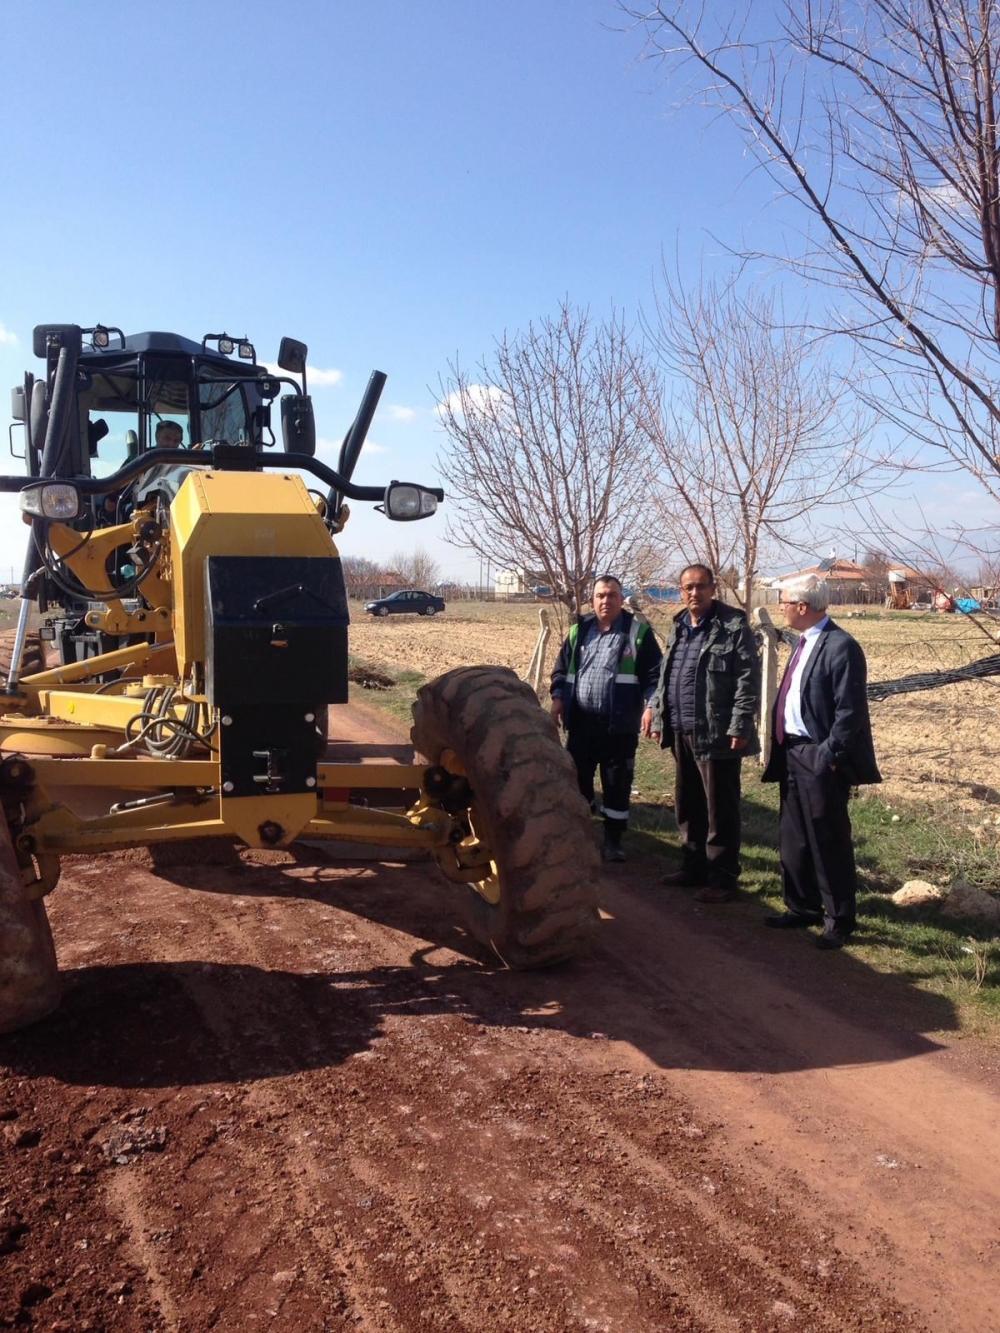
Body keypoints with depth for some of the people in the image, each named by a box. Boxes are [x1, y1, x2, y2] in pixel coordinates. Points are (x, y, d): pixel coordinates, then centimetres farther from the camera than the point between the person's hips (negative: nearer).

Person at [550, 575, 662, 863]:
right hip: (581, 721, 4)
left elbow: (654, 673, -3)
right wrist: (558, 697, 2)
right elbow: (562, 668, 16)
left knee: (617, 784, 5)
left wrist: (650, 704, -16)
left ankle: (613, 839, 17)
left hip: (620, 724, -3)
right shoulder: (579, 630, 10)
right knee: (576, 777, 11)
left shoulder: (638, 631, -2)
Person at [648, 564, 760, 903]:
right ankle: (694, 865, 30)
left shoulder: (734, 626, -9)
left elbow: (748, 679, -14)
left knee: (720, 809, 1)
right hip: (681, 732, 8)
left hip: (715, 734, -7)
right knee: (687, 805, 16)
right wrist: (659, 719, 15)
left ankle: (722, 877, 12)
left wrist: (740, 726, -18)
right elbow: (665, 677, 19)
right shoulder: (678, 626, 15)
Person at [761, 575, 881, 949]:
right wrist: (780, 746, 12)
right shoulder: (804, 642, 13)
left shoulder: (841, 647, -17)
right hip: (792, 754, 9)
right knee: (793, 838, 17)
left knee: (829, 842, 3)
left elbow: (850, 711, -20)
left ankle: (839, 920, 16)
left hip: (820, 759, -9)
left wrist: (829, 756, -20)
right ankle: (802, 907, 32)